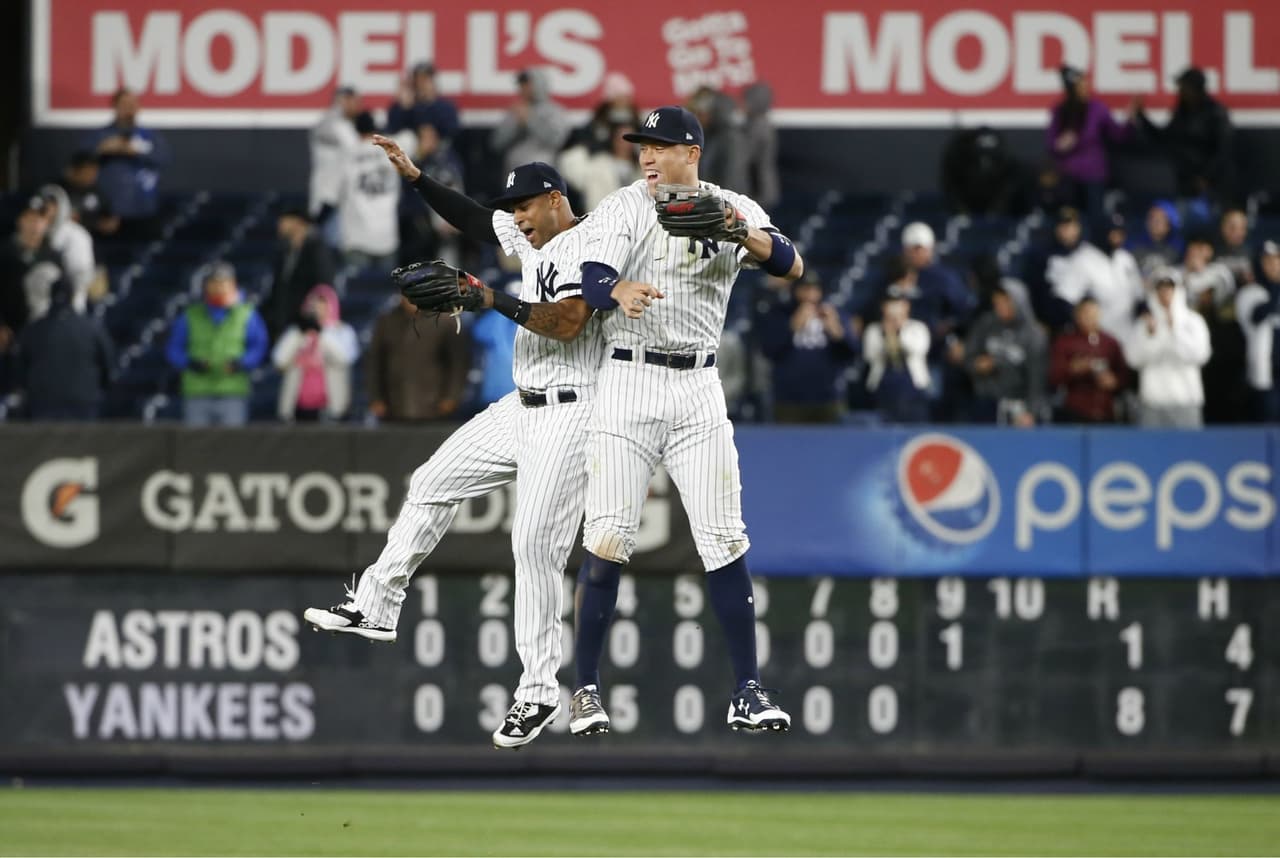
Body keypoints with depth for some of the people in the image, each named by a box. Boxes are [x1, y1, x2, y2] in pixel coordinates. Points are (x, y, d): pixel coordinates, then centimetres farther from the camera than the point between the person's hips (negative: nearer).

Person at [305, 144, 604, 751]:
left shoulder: (585, 245, -15)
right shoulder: (532, 238, 13)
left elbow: (568, 322, -29)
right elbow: (473, 219, 23)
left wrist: (495, 300, -30)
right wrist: (415, 177, 12)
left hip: (568, 414, -10)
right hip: (521, 406, 10)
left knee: (535, 542, -16)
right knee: (431, 484, 13)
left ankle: (539, 693, -12)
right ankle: (375, 608, 19)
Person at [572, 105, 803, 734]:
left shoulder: (735, 210, 5)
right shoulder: (622, 209, -1)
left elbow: (791, 267, -10)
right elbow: (593, 281, -18)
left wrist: (744, 235, -30)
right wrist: (621, 290, -41)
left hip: (698, 385, 2)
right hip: (628, 381, -2)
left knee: (724, 540, -1)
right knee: (607, 539, -5)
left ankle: (748, 692, 4)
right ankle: (586, 690, 4)